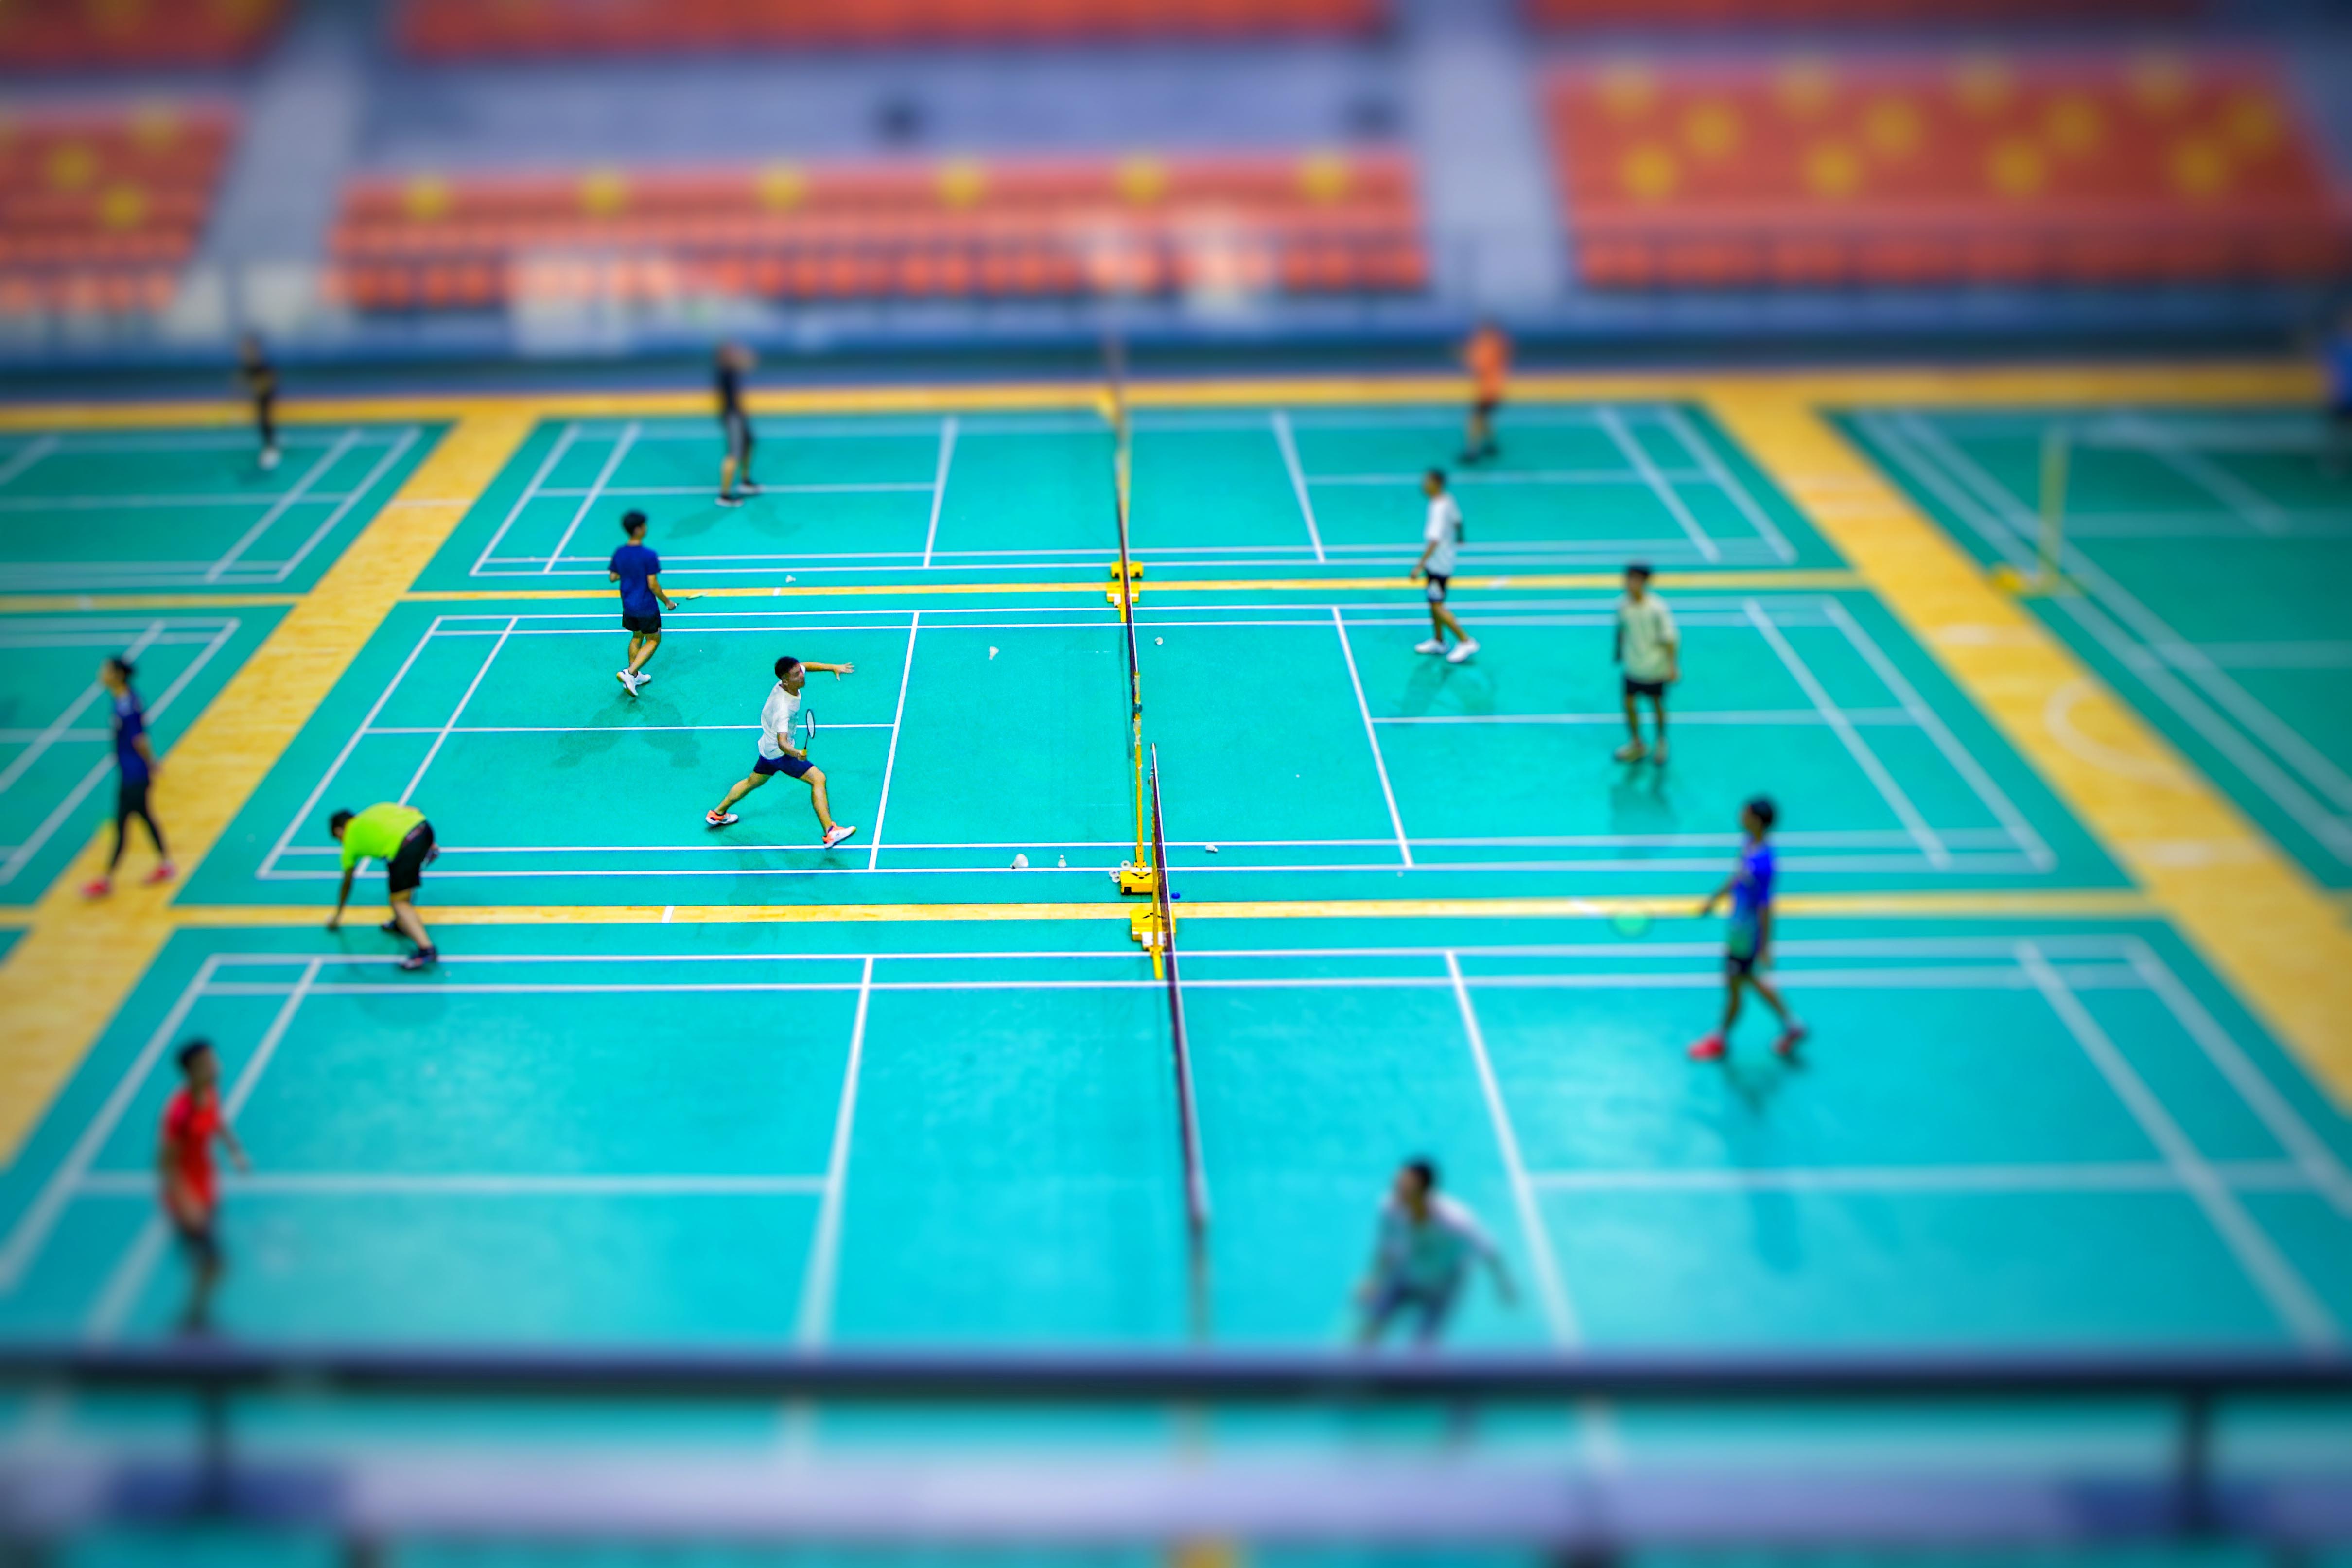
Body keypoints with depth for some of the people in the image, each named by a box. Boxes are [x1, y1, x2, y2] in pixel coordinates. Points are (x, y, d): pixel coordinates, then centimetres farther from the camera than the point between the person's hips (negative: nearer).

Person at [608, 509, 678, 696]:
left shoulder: (619, 554, -4)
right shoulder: (649, 556, -22)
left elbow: (612, 578, 4)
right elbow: (653, 585, -20)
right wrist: (667, 602, -7)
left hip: (628, 606, 6)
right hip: (647, 607, -6)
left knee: (637, 637, 24)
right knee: (653, 640, 9)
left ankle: (635, 676, 29)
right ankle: (629, 673, -5)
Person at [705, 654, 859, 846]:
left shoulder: (788, 681, -13)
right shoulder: (783, 708, -37)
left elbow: (805, 667, 11)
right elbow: (782, 742, -45)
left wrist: (833, 668, 4)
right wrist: (795, 753, -64)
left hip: (768, 747, 10)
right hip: (780, 752, -10)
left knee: (753, 781, 29)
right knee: (818, 779, -16)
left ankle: (718, 814, 47)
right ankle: (830, 832, -20)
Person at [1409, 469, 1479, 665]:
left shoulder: (1439, 509, -26)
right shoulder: (1448, 501, 2)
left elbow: (1434, 541, -30)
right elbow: (1458, 520, 19)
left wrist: (1420, 566, -31)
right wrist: (1458, 538, 39)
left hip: (1438, 564, -10)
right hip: (1435, 563, 10)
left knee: (1438, 606, -7)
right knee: (1434, 603, 18)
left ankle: (1466, 641, -3)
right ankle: (1438, 641, 30)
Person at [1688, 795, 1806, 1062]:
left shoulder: (1763, 862, -32)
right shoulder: (1749, 846, -6)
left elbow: (1765, 907, -26)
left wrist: (1765, 946, -19)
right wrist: (1715, 899, 24)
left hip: (1748, 934, -9)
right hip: (1739, 927, 9)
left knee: (1734, 985, 11)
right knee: (1751, 980, 24)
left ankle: (1721, 1039, 32)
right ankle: (1791, 1025, 38)